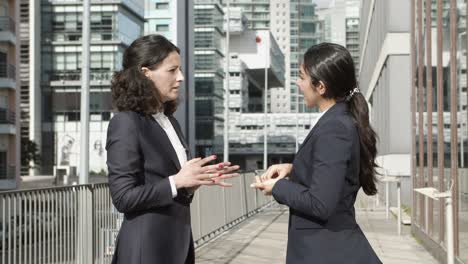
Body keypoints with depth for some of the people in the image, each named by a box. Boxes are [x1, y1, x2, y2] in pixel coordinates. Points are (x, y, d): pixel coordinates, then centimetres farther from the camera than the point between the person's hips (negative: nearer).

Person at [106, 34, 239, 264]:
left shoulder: (170, 122, 11)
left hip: (178, 244, 8)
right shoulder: (126, 123, -13)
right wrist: (177, 181, -21)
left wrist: (199, 179, 1)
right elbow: (123, 197, -18)